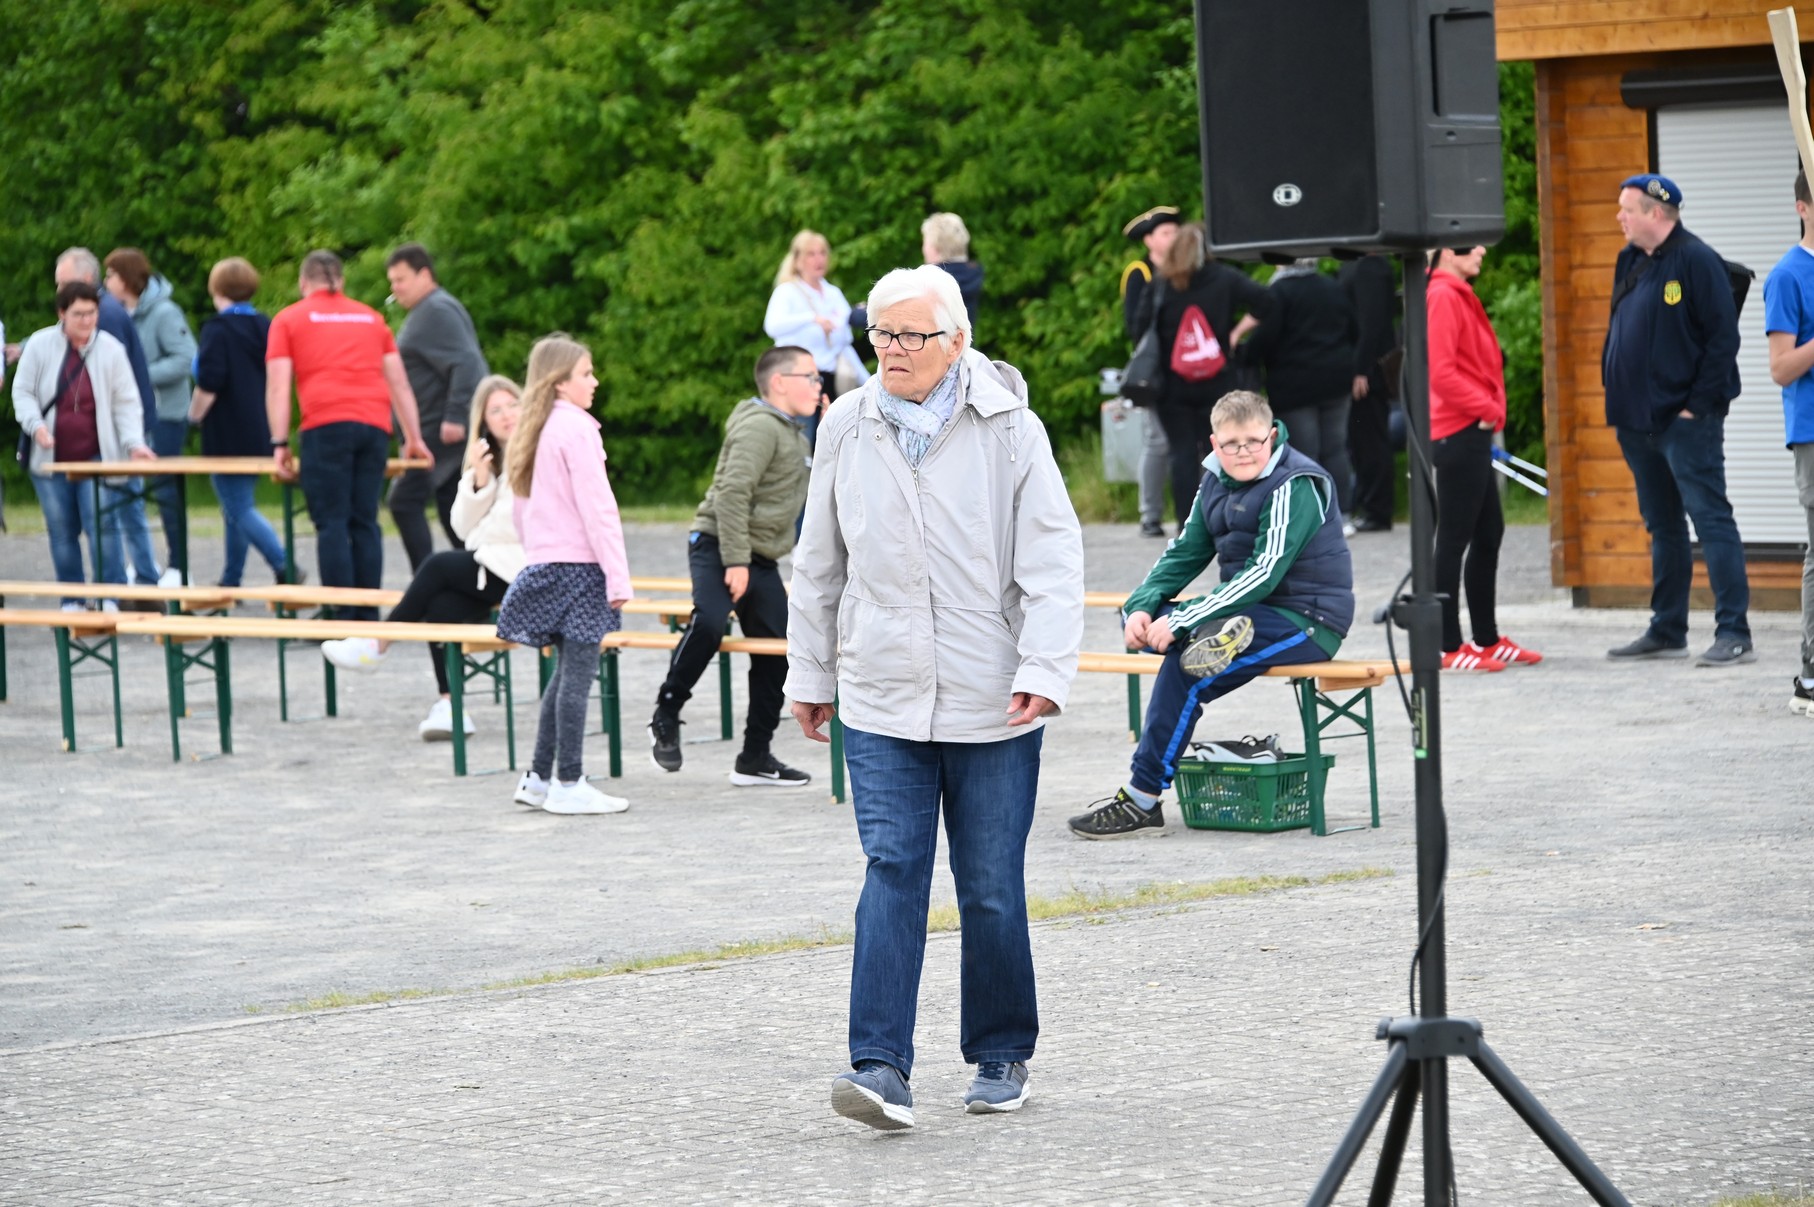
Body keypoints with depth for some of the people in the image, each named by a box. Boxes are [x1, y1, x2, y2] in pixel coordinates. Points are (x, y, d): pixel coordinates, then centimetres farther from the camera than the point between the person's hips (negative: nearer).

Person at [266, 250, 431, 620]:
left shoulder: (289, 319, 12)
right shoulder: (371, 317, 23)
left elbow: (277, 387, 3)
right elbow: (399, 382, 21)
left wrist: (279, 444, 1)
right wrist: (413, 437, 23)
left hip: (326, 425, -3)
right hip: (374, 424, 3)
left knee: (332, 523, -4)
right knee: (365, 522, 6)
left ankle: (341, 619, -12)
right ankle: (368, 618, 2)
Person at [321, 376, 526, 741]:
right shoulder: (488, 458, 18)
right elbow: (464, 527, 9)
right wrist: (479, 482, -6)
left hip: (521, 570, -7)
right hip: (490, 564, 7)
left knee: (439, 566, -19)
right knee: (441, 605, -18)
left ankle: (377, 645, -4)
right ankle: (449, 706, -17)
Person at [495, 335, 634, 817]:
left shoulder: (539, 430, 13)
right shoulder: (576, 428, -13)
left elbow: (522, 508, 21)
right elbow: (597, 506, -17)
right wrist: (618, 578, -17)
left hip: (545, 563, 9)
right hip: (579, 564, -9)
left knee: (567, 672, 15)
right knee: (578, 672, -6)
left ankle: (539, 777, 18)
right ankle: (568, 785, -5)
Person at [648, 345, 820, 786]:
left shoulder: (794, 434, 19)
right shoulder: (760, 427, -12)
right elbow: (732, 493, -22)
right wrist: (736, 562, -27)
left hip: (760, 559, 10)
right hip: (717, 548, -10)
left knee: (777, 651, 5)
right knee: (709, 622, -32)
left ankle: (755, 758, 13)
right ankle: (666, 718, -16)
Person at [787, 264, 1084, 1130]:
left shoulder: (1009, 430, -4)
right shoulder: (848, 428, 6)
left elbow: (1052, 562, -6)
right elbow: (819, 564, 16)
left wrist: (1044, 670, -16)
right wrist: (810, 675, 17)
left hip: (991, 702, -2)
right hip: (881, 701, 2)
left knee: (992, 888, 5)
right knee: (891, 872, -10)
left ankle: (1001, 1055, 22)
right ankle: (881, 1068, -15)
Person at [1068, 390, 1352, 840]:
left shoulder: (1294, 485, -17)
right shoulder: (1217, 482, 9)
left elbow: (1264, 574, -24)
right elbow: (1185, 553, 9)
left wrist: (1182, 623, -28)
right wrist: (1142, 607, -11)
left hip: (1307, 619, -9)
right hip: (1253, 610, 9)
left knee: (1185, 671, -26)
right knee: (1140, 619, -6)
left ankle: (1143, 801, -21)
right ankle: (1224, 635, -27)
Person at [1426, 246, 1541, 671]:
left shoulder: (1459, 296, 16)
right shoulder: (1442, 297, -15)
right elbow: (1440, 372, -23)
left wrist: (1491, 410, 9)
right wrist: (1488, 409, -15)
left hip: (1473, 433, 10)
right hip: (1458, 433, -10)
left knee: (1489, 533, 14)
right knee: (1454, 538, -5)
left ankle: (1487, 639, 22)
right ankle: (1448, 646, -2)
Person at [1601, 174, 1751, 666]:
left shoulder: (1695, 260, -11)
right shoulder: (1630, 262, 14)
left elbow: (1723, 337, -14)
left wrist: (1697, 404, -16)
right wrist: (1618, 398, 11)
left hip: (1686, 421, -9)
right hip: (1638, 420, 9)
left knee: (1710, 519, -9)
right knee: (1663, 527, 14)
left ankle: (1734, 634, -10)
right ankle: (1666, 632, 20)